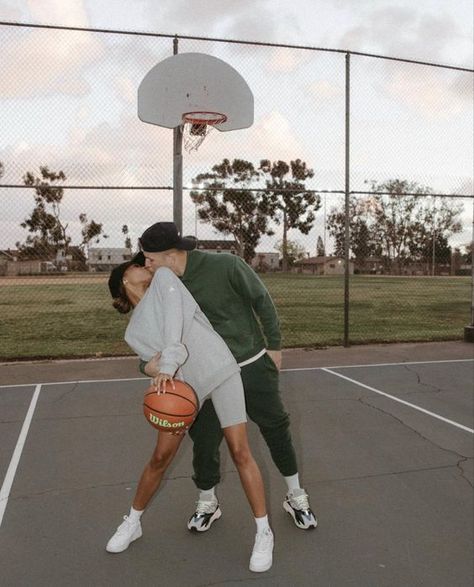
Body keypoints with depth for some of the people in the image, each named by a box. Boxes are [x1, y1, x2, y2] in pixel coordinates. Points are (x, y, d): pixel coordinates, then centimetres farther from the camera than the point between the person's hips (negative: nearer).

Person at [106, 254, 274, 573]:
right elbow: (156, 361, 4)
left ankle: (264, 533, 11)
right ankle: (133, 523, 32)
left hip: (220, 370, -3)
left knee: (240, 452, -4)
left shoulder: (163, 277, 6)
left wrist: (168, 362, -21)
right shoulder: (133, 333, 15)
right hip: (183, 385, 3)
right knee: (160, 457, 8)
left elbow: (174, 314, -10)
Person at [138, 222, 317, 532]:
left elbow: (262, 300, -9)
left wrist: (274, 345, -4)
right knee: (204, 439, 3)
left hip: (253, 365, -2)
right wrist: (148, 362, -26)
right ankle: (207, 503, 31)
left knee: (276, 428, 9)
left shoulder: (226, 265, -21)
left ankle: (296, 497, 32)